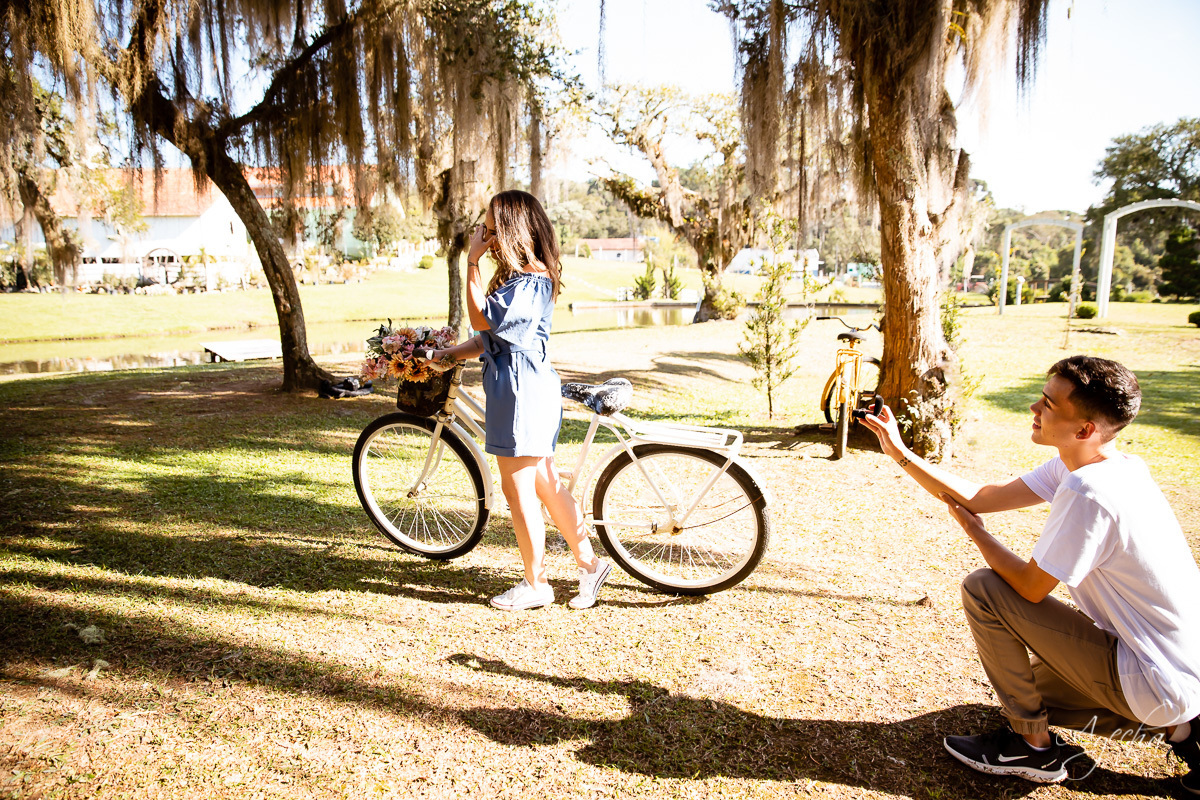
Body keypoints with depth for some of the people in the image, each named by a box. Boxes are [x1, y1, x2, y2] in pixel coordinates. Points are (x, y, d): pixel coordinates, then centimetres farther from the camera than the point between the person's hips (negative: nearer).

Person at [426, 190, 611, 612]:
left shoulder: (531, 280, -16)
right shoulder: (518, 276, 17)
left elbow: (482, 319, -19)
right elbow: (490, 337, 16)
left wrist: (472, 262, -15)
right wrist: (449, 353, 7)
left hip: (521, 391, -10)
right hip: (530, 388, 10)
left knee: (517, 489, 0)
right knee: (545, 484, 15)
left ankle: (535, 584, 14)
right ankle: (589, 563, 24)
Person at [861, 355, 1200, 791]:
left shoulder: (1089, 493, -31)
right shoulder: (1079, 464, -3)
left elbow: (1030, 587, -20)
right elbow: (981, 497, 1)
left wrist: (973, 529, -4)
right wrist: (901, 454, -3)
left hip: (1157, 684, -9)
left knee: (984, 589, -14)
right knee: (1027, 686, 26)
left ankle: (1034, 745, 2)